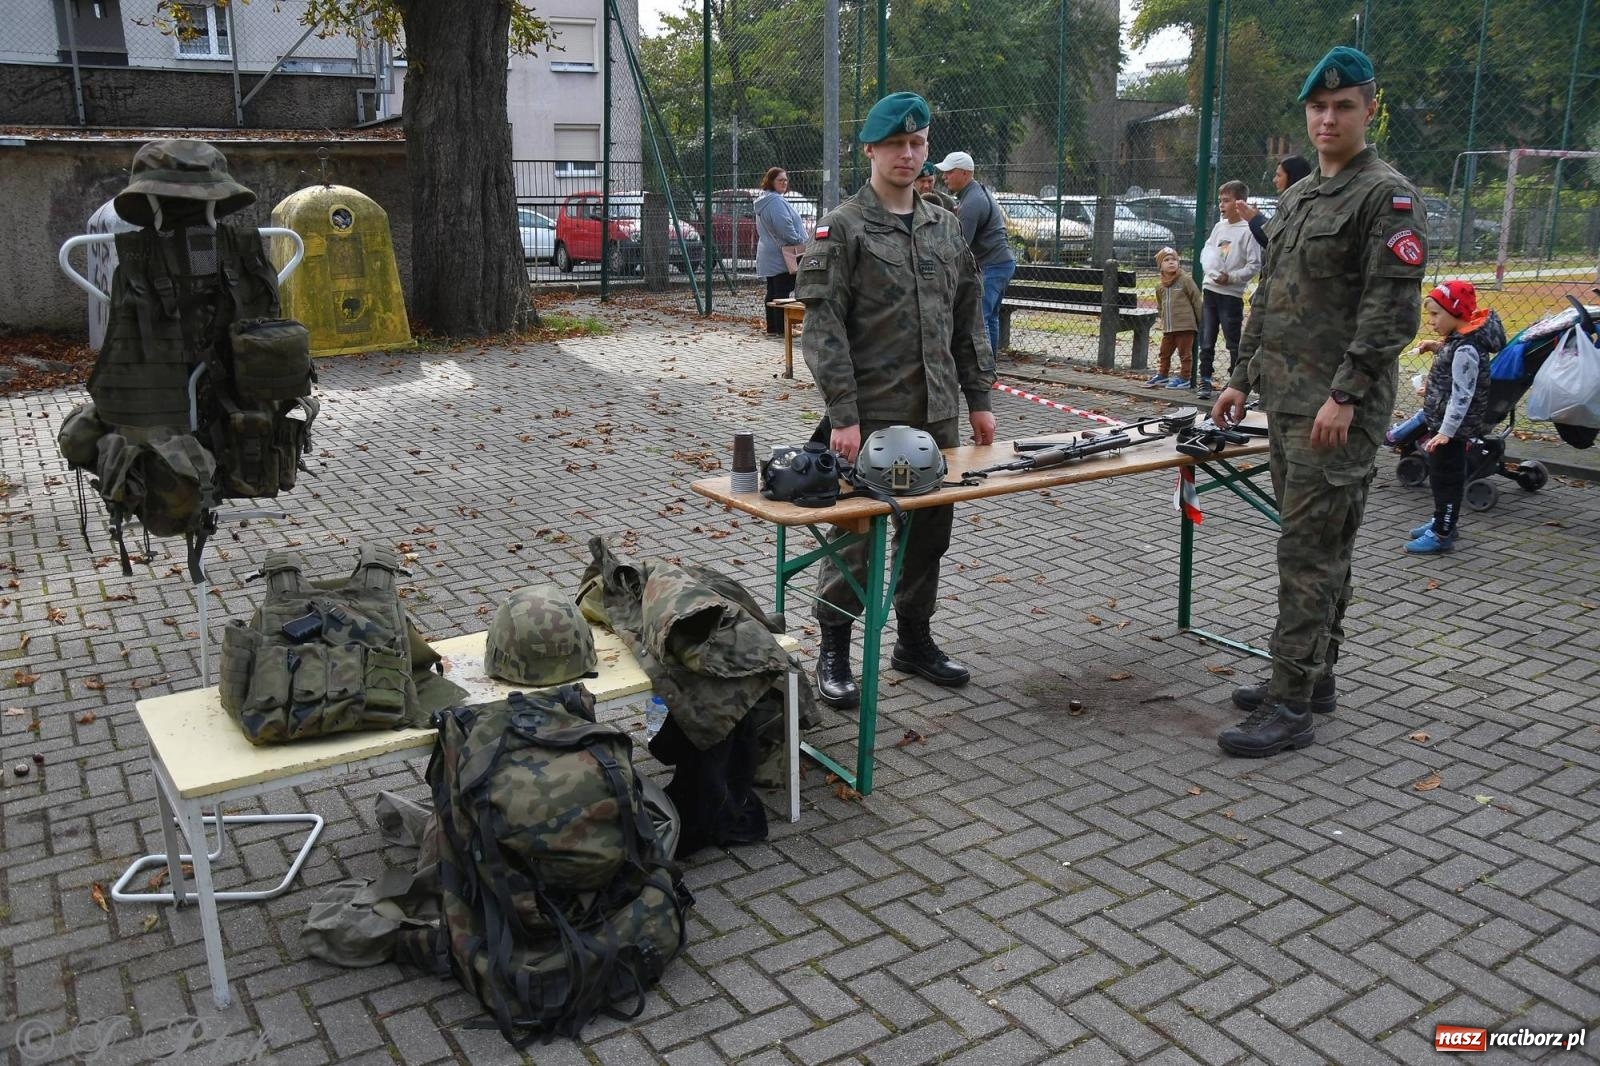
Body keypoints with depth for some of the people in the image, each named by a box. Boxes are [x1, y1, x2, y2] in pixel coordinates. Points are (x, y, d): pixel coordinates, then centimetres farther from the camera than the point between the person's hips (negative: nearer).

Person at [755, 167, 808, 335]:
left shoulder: (763, 200, 19)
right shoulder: (776, 201, -16)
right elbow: (785, 227, -23)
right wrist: (799, 244, -14)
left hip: (768, 255, 11)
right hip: (781, 255, -11)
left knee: (772, 291, 13)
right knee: (783, 292, -8)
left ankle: (772, 327, 17)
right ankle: (782, 328, -8)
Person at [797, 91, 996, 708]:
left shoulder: (946, 228, 12)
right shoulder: (842, 228, -6)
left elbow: (969, 321, 16)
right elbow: (823, 330, -12)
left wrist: (977, 400, 11)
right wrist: (843, 416, -18)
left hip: (938, 413, 6)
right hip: (871, 415, -6)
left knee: (929, 531, 13)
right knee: (856, 534, 1)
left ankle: (915, 640, 29)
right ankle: (834, 653, 16)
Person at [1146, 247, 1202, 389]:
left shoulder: (1185, 280, -7)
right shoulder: (1160, 285, 9)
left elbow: (1196, 300, -4)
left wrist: (1201, 322, -3)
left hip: (1185, 325, -6)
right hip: (1168, 328, 6)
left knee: (1184, 353, 3)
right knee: (1164, 352, 15)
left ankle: (1184, 378, 11)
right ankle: (1161, 375, 29)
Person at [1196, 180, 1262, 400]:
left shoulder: (1248, 230, -10)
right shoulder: (1219, 226, 10)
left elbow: (1255, 265, -12)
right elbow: (1206, 251, 14)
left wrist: (1230, 277, -16)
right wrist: (1211, 270, -5)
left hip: (1232, 294, -6)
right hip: (1211, 290, 6)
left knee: (1234, 343, 0)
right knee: (1206, 342, 8)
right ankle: (1205, 381, 16)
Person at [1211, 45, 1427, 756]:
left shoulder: (1387, 196, -9)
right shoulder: (1297, 197, 18)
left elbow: (1394, 308, -17)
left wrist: (1346, 394, -22)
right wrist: (1242, 378, 18)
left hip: (1338, 410, -9)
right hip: (1287, 402, 9)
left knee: (1309, 554, -8)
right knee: (1320, 548, 15)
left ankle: (1289, 706, -3)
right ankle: (1313, 674, 25)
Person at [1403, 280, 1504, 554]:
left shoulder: (1465, 349, -22)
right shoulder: (1457, 339, 5)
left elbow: (1462, 395, -25)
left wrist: (1446, 432, -28)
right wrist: (1437, 347, 8)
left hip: (1453, 426, -10)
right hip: (1441, 421, 10)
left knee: (1447, 477, -2)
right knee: (1438, 474, 20)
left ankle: (1442, 534, 6)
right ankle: (1441, 521, 34)